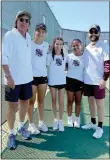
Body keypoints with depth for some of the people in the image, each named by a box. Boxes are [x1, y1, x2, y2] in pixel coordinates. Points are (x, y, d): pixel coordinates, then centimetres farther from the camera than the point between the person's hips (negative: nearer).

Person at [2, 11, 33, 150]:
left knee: (24, 102, 15)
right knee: (13, 106, 2)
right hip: (13, 79, -6)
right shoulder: (9, 35, -9)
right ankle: (11, 134, 17)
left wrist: (30, 73, 14)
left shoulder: (28, 37, 10)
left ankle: (21, 127, 34)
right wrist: (8, 76, -21)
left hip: (27, 78, 7)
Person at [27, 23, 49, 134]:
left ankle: (41, 122, 25)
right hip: (32, 76, -4)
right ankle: (31, 124, 16)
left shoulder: (47, 45, 7)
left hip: (43, 75, 4)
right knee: (32, 101, 4)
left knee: (41, 100, 12)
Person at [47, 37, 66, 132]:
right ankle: (55, 119, 25)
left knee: (61, 102, 4)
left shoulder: (64, 56, 2)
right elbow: (46, 67, -4)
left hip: (62, 81, 2)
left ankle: (60, 120, 18)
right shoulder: (50, 56, -7)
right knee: (54, 101, 11)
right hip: (52, 81, -1)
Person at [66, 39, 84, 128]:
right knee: (70, 100, 8)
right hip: (70, 80, 0)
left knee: (78, 101, 10)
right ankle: (70, 119, 23)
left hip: (80, 81, 0)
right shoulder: (69, 56, 1)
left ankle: (77, 119, 24)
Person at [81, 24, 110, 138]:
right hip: (87, 80, 7)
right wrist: (83, 78, 15)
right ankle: (93, 123, 29)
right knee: (91, 101, 14)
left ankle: (100, 127, 11)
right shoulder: (87, 48, 15)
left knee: (99, 103, 1)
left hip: (98, 81, -6)